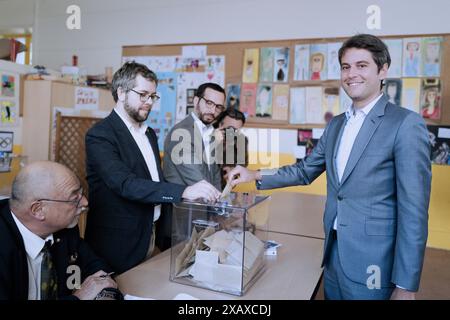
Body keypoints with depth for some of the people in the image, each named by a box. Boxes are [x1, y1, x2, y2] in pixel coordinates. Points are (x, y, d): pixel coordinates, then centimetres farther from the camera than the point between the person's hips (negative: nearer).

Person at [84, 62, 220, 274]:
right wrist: (184, 192, -35)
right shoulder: (100, 135, -14)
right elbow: (126, 184, -27)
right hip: (119, 244, -7)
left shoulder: (149, 134, 11)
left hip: (152, 238, 7)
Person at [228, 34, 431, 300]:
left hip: (373, 266, -6)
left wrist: (406, 286, -16)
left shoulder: (406, 124, -13)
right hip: (333, 254, 6)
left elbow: (414, 210, -16)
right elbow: (305, 171, 15)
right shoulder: (336, 124, 9)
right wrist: (255, 176, 2)